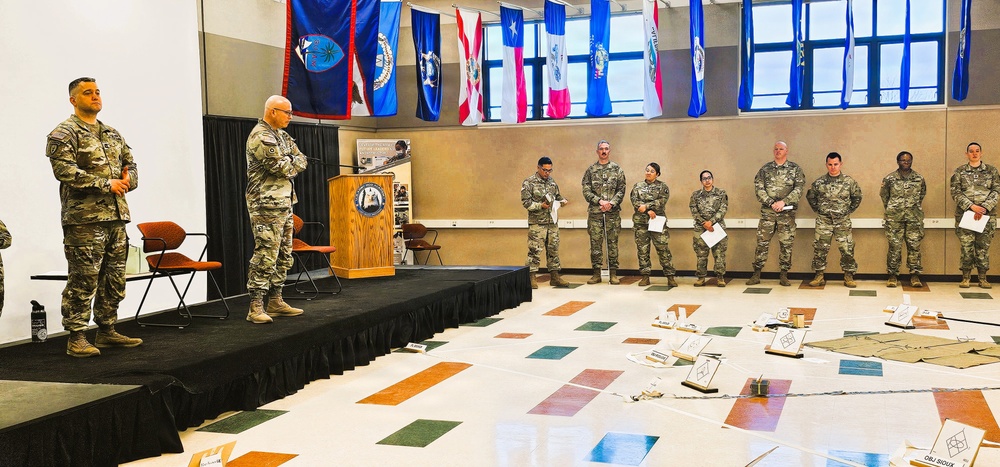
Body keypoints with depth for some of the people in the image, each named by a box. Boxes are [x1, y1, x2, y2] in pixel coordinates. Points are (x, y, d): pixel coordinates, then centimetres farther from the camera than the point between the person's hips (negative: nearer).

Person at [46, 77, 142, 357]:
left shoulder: (112, 134, 19)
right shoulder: (64, 133, -4)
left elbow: (130, 164, 24)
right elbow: (64, 170, -17)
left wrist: (127, 179, 0)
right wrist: (107, 184, -16)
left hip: (116, 216, 8)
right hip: (84, 218, -7)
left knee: (114, 279, 12)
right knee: (83, 281, -6)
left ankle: (107, 331, 22)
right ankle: (76, 338, 1)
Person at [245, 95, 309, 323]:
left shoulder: (281, 135, 18)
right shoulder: (261, 137, -13)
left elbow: (301, 161, 12)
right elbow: (285, 169, -18)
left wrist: (291, 162, -7)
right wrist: (294, 162, 2)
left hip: (284, 204, 10)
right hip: (267, 206, -10)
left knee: (283, 255, 13)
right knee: (265, 256, -11)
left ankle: (275, 301, 21)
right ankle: (256, 308, -9)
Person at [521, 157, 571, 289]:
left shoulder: (552, 182, 13)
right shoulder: (529, 183, -6)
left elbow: (557, 196, 23)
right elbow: (526, 202, -11)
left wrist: (562, 201, 0)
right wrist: (541, 205, -23)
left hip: (552, 222, 6)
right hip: (537, 223, -6)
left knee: (553, 249, 9)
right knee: (535, 250, -5)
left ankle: (555, 276, 17)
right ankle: (531, 277, 2)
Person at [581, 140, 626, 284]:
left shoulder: (617, 169, 7)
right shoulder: (590, 170, 7)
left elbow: (621, 190, 2)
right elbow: (586, 191, 1)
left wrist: (611, 203, -12)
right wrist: (600, 201, -12)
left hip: (613, 211, 0)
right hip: (595, 212, 0)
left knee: (613, 242, 2)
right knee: (595, 242, 1)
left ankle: (613, 274, 7)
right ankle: (596, 273, 8)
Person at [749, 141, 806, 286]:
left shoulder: (795, 169, 5)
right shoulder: (765, 169, 8)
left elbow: (799, 189, -3)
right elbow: (759, 188, 0)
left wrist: (783, 202, -15)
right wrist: (771, 203, -12)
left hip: (787, 212, 0)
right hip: (767, 211, 1)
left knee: (786, 243, 2)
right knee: (762, 242, -1)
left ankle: (784, 275, 10)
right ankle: (756, 274, 5)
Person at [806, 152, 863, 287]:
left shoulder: (849, 181, 0)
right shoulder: (819, 182, 1)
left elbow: (857, 197, 13)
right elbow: (810, 197, 15)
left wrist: (849, 210, 6)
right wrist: (818, 209, 8)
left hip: (843, 221, 0)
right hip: (823, 221, 0)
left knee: (847, 249, -1)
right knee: (820, 248, 0)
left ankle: (848, 276, 10)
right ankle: (819, 276, 9)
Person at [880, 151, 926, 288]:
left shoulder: (919, 178, 7)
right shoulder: (890, 178, 1)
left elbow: (922, 194, 20)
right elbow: (884, 195, 11)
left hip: (914, 217, 1)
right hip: (894, 218, -1)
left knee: (914, 245, -1)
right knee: (894, 246, -2)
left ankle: (915, 275, 5)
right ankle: (893, 276, 4)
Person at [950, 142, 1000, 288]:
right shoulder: (959, 172, 6)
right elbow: (955, 193, -2)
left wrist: (984, 208, -12)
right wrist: (972, 206, -14)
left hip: (987, 215, 1)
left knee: (983, 247, 2)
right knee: (966, 247, -2)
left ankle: (983, 279, 10)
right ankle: (966, 278, 6)